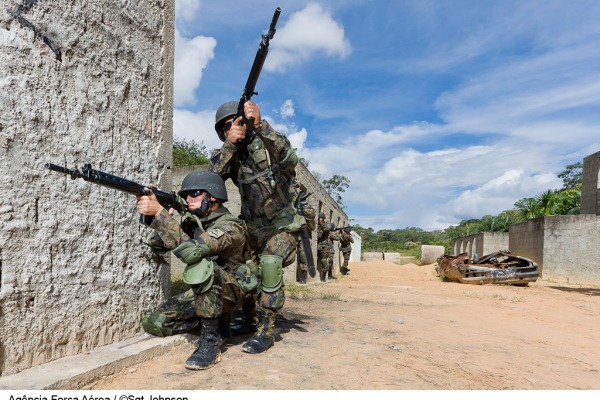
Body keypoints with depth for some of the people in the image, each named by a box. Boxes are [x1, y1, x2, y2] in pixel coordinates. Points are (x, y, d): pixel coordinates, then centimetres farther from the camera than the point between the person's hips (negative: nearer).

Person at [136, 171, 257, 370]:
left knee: (200, 266, -36)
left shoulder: (230, 226, -24)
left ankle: (211, 341, -25)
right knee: (153, 323, -5)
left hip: (233, 292, -8)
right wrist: (152, 212, -19)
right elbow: (159, 245, -3)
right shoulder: (192, 220, 2)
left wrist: (159, 211, -38)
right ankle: (218, 321, 11)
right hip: (206, 292, 8)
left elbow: (192, 250, -39)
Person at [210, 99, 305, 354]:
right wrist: (230, 143, -31)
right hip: (254, 227, 5)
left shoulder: (267, 143, -11)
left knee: (270, 263, -24)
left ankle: (266, 330, -12)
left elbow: (289, 158, -34)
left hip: (284, 224, -5)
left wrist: (259, 125, -43)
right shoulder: (228, 154, 0)